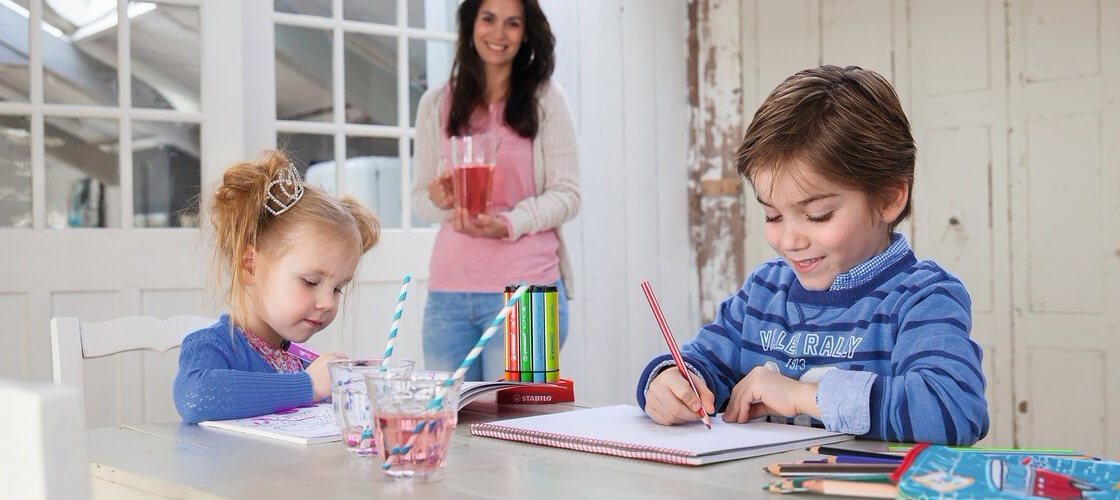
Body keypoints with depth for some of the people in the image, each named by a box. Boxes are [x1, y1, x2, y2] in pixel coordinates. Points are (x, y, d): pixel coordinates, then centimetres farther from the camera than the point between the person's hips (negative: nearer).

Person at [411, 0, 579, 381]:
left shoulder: (544, 99, 3)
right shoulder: (436, 103, 10)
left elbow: (567, 194, 0)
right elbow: (419, 196, 14)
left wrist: (508, 225, -16)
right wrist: (441, 200, -9)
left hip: (526, 289, -2)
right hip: (448, 291, 3)